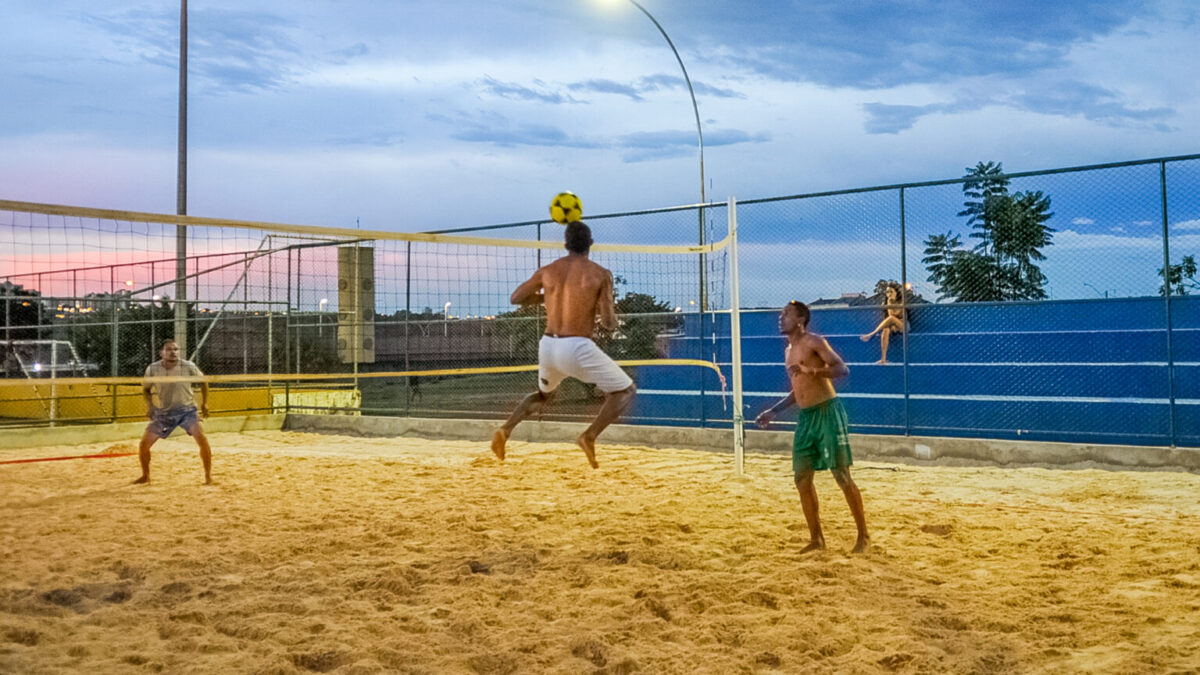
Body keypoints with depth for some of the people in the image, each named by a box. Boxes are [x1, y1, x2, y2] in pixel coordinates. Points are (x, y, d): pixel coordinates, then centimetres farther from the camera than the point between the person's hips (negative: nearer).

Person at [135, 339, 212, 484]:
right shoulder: (153, 369, -9)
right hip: (163, 412, 2)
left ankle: (208, 476, -8)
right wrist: (149, 405, -5)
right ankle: (146, 476, 25)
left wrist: (204, 402, 4)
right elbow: (146, 389, 10)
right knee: (143, 445, 0)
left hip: (187, 410, -2)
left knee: (202, 439, -22)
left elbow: (203, 380, 6)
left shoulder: (188, 367, -13)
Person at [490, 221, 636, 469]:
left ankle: (505, 429, 12)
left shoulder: (548, 271, 9)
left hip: (548, 345, 5)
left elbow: (515, 298, 20)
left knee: (543, 394, 33)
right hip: (577, 347, -5)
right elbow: (609, 324, -6)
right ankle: (590, 436, -8)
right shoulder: (600, 274, -2)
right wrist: (610, 310, 17)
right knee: (625, 390, 11)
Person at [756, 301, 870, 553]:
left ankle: (863, 536, 5)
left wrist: (811, 370, -29)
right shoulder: (788, 351, 18)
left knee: (842, 476, -6)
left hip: (827, 412, -8)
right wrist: (773, 411, 18)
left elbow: (842, 368, -17)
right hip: (805, 418, 8)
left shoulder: (813, 341, -7)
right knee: (802, 478, 4)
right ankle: (816, 538, 12)